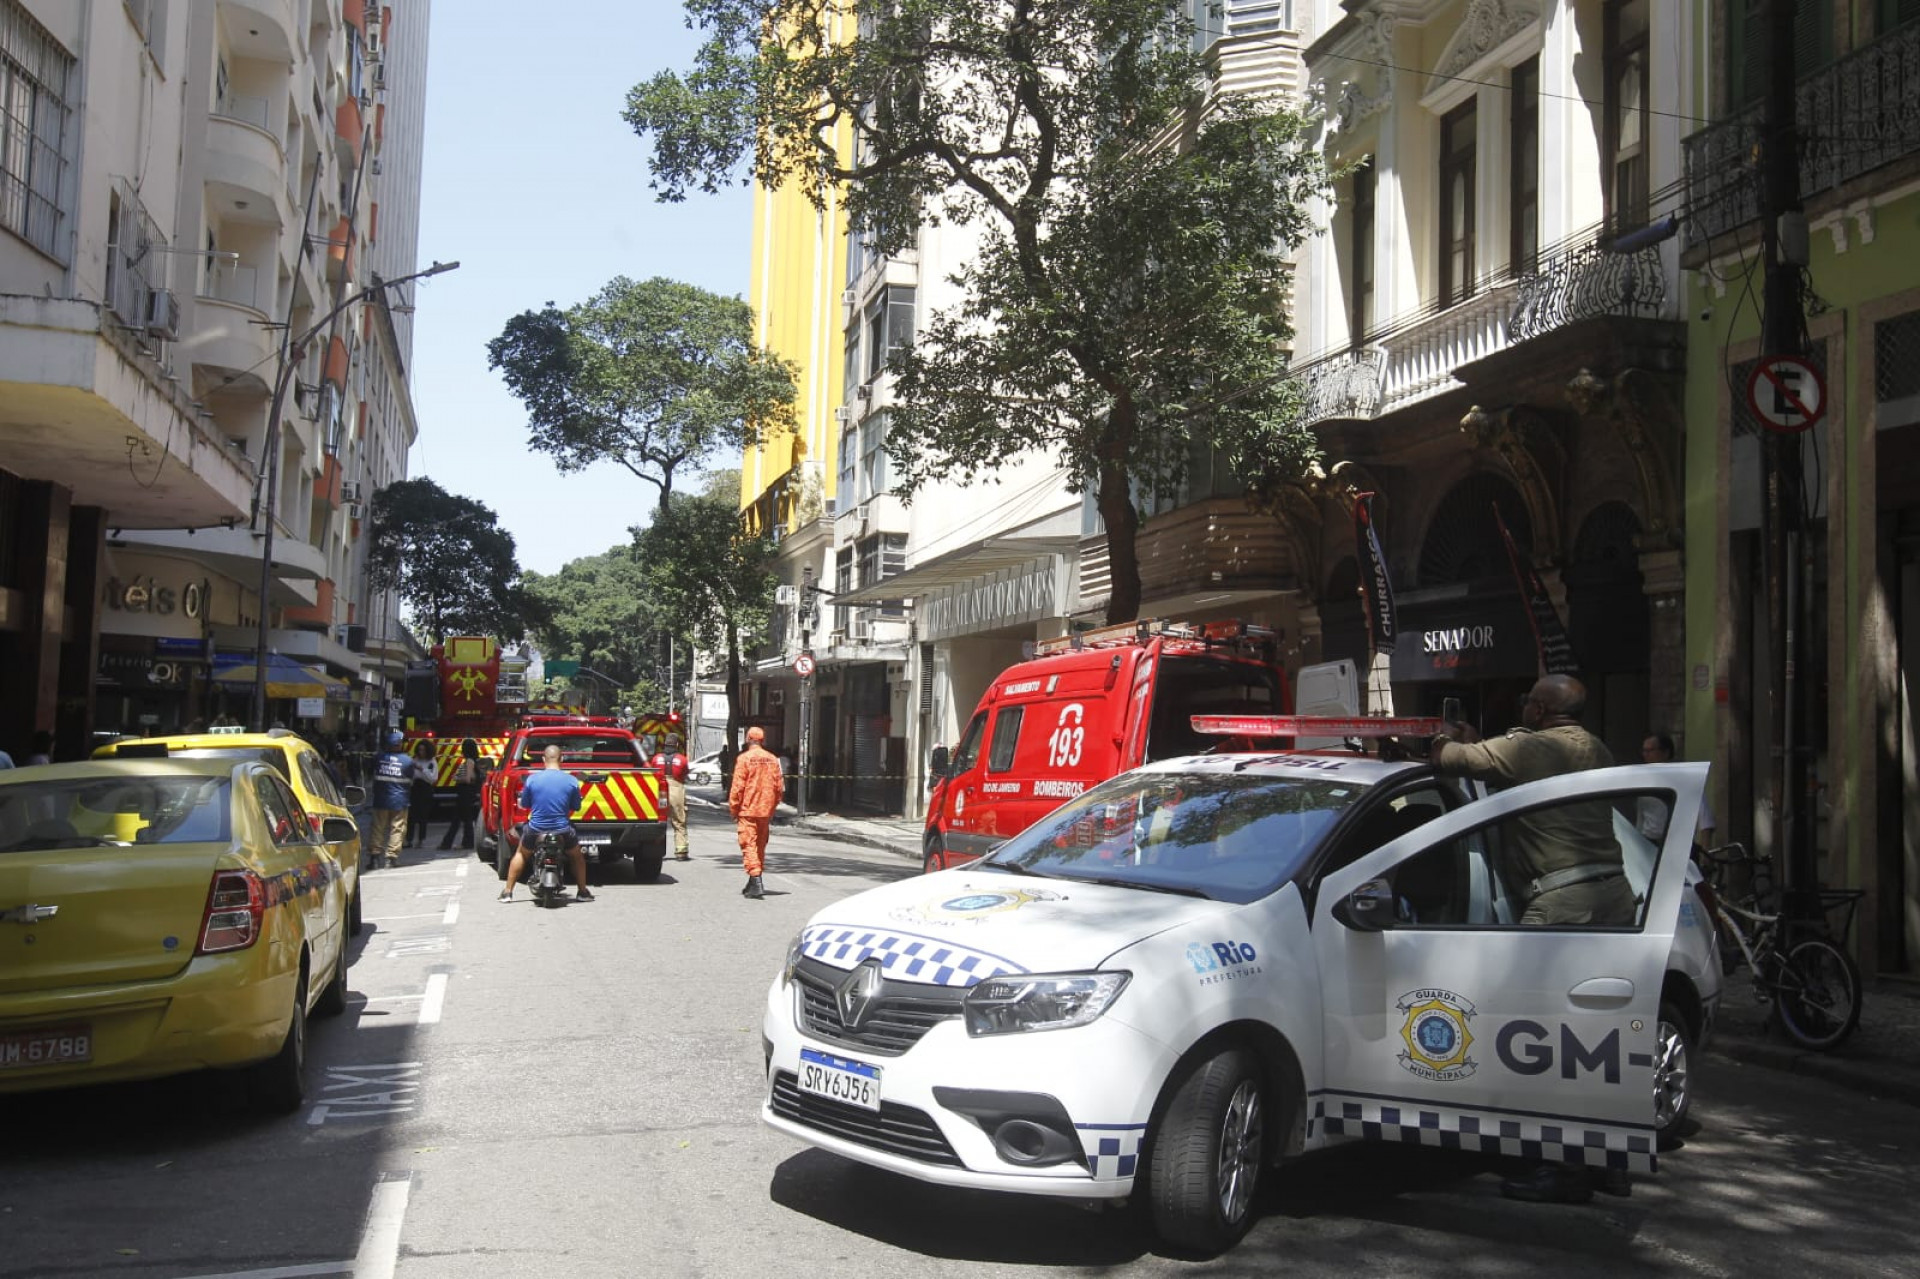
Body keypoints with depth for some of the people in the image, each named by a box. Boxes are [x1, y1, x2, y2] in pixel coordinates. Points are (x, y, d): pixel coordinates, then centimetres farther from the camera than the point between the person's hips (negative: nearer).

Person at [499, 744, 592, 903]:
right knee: (577, 856, 27)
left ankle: (507, 892, 27)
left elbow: (523, 804, 4)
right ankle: (582, 891, 27)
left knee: (521, 854, 28)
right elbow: (576, 806, 4)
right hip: (563, 830, 0)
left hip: (535, 829, 1)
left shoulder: (532, 780, -8)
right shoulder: (571, 781, -8)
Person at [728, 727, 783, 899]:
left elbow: (737, 787, -10)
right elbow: (778, 786, 8)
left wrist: (734, 810, -1)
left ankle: (755, 882, -16)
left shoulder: (744, 759, -8)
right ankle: (755, 882, 24)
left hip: (748, 810, -5)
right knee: (760, 846, 15)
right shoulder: (772, 760, 5)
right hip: (766, 811, 5)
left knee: (749, 845, -5)